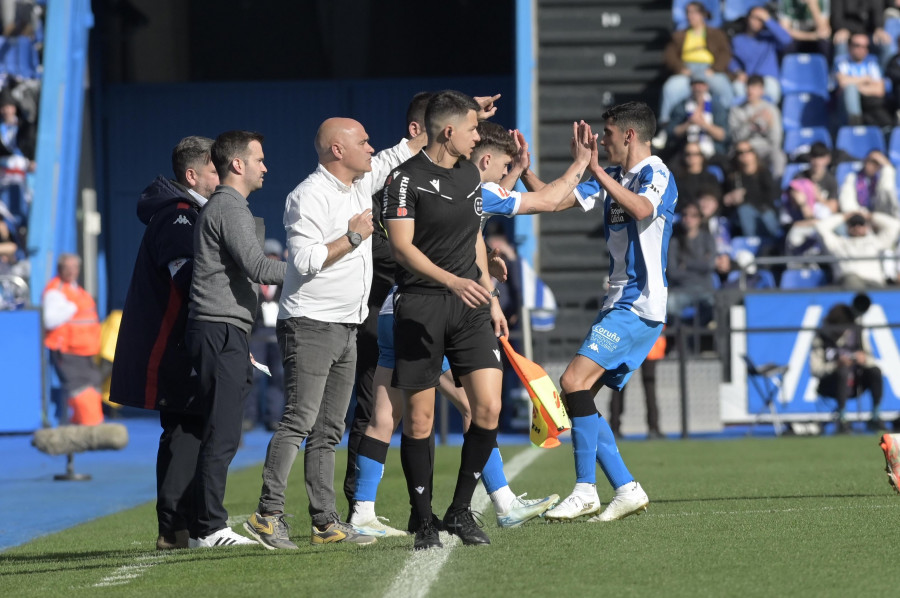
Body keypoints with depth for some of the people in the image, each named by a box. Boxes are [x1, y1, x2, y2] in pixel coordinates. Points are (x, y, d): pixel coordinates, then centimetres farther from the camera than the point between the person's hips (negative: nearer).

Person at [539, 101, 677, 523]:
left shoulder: (657, 175, -9)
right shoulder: (611, 179, 18)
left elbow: (642, 208, -31)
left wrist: (595, 170, -32)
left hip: (639, 306, -9)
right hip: (618, 303, 9)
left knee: (574, 382, -19)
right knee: (576, 394, 4)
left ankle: (586, 491, -17)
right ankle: (626, 489, 7)